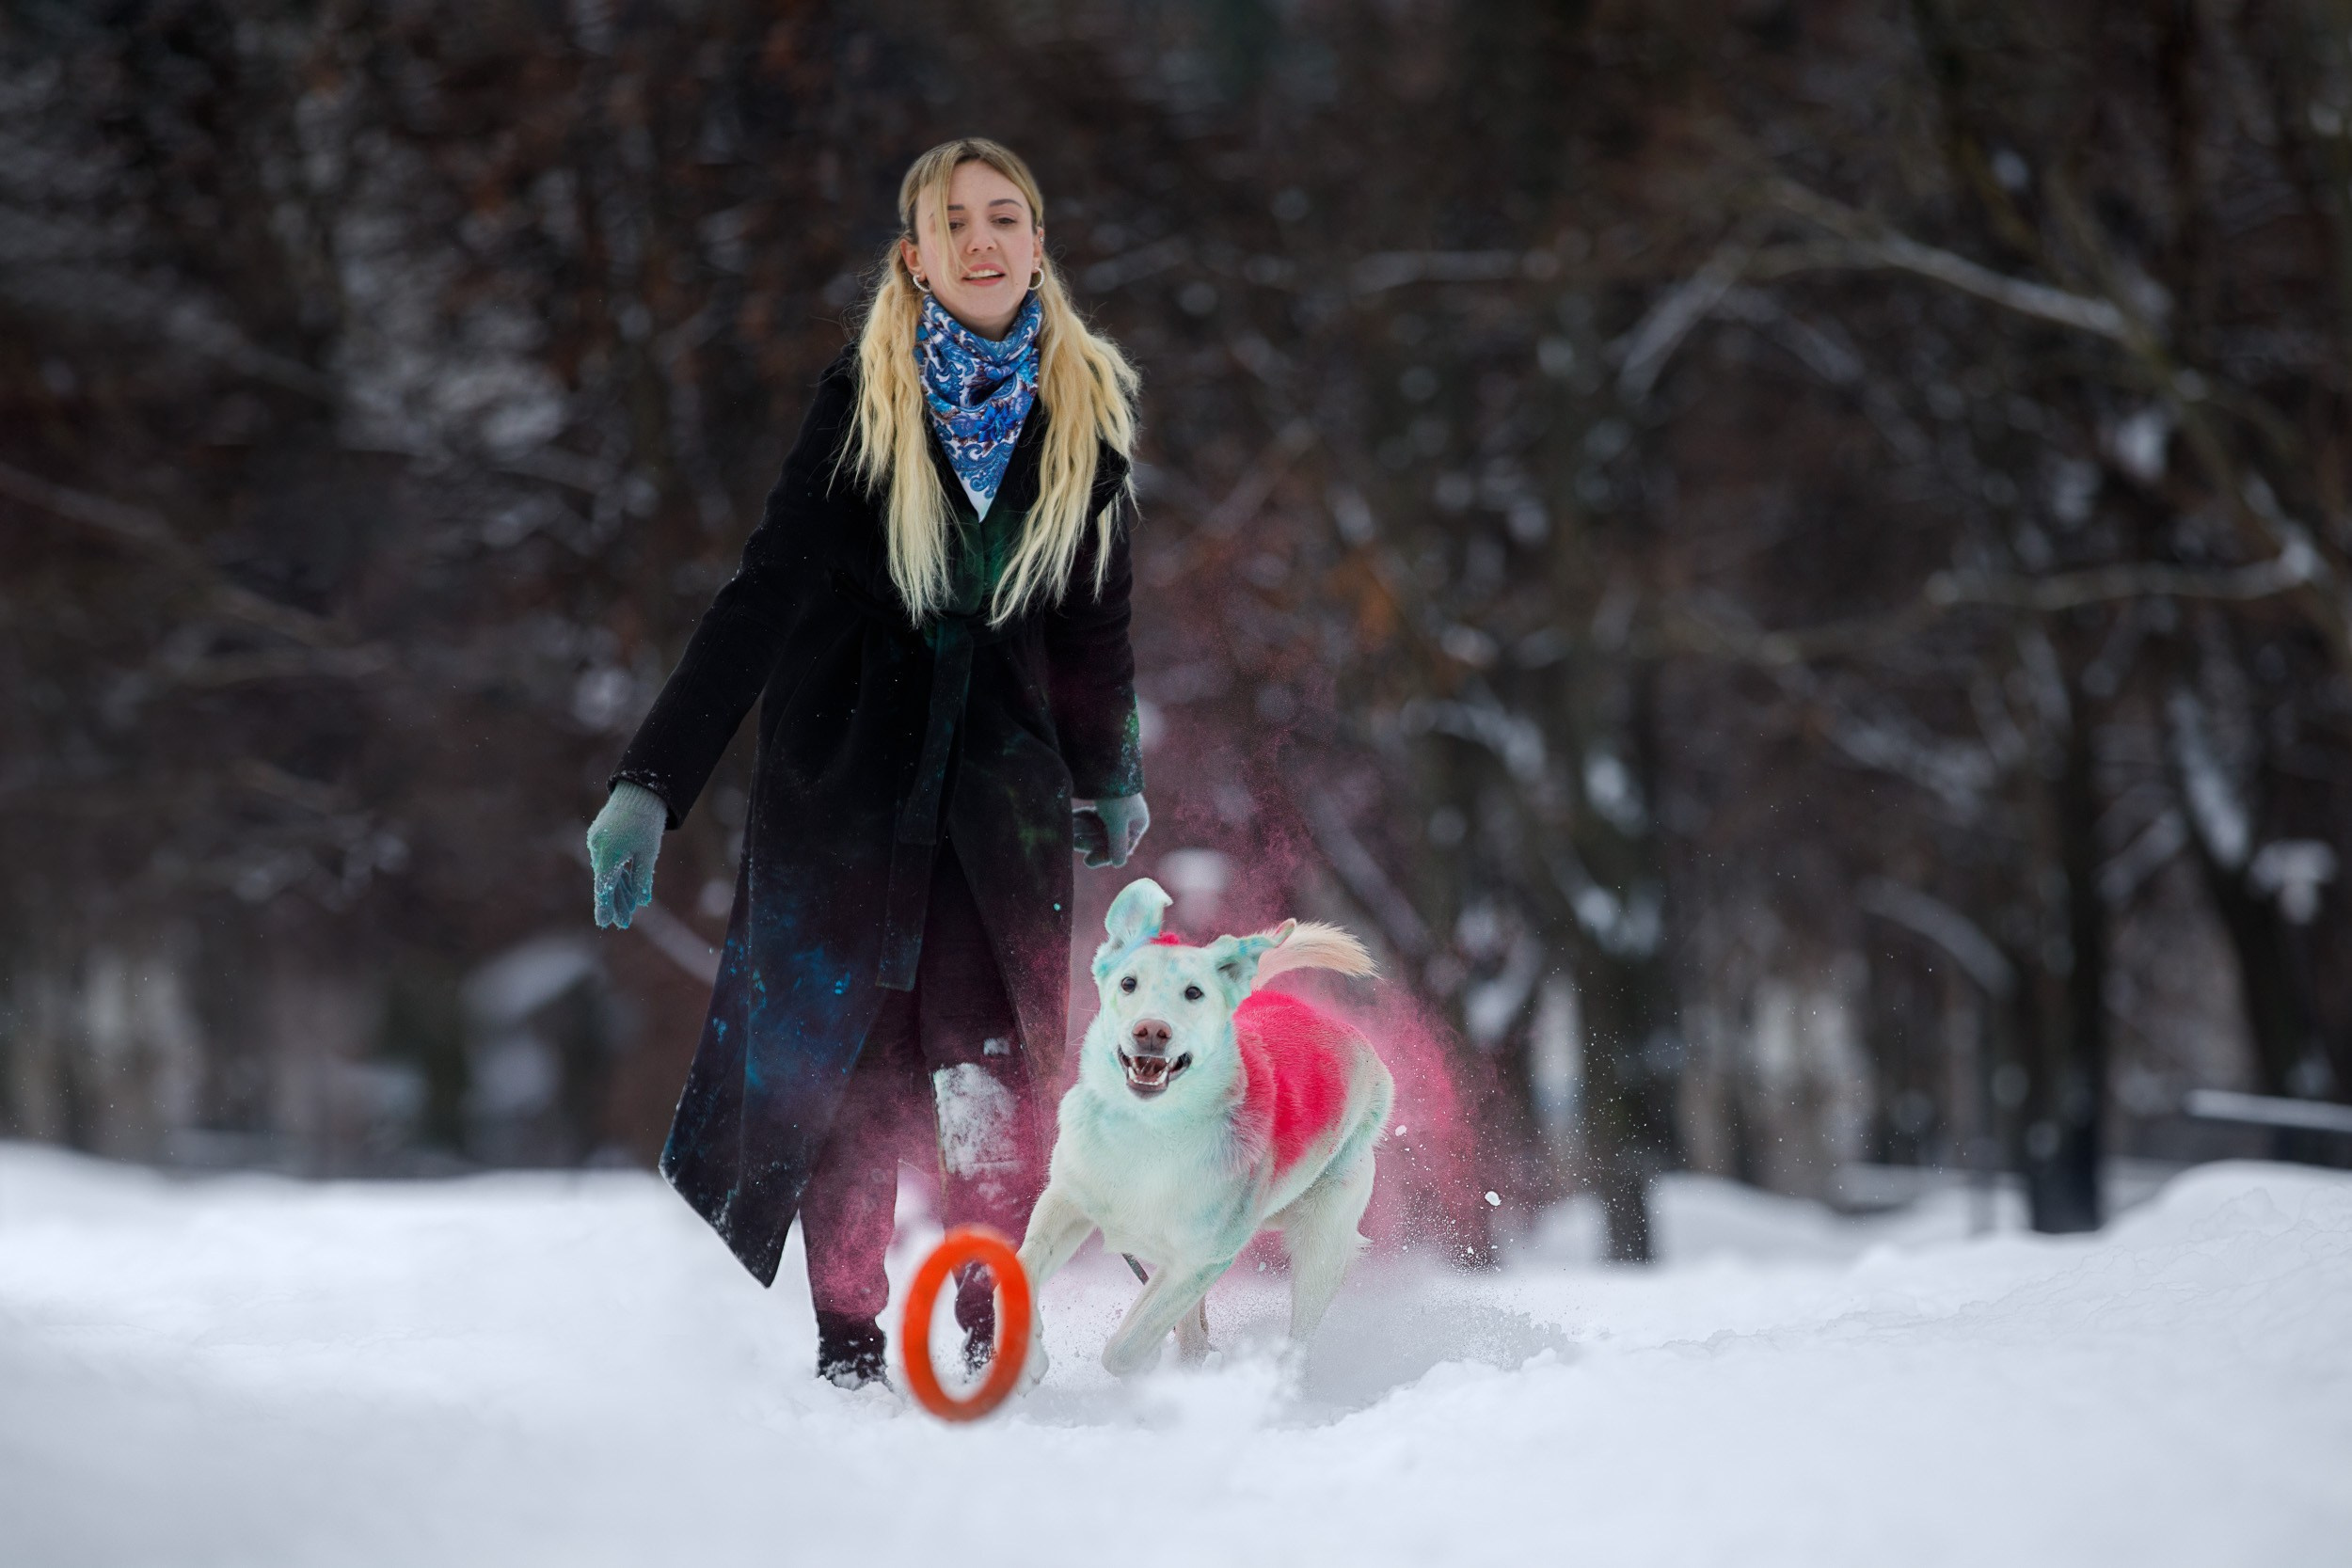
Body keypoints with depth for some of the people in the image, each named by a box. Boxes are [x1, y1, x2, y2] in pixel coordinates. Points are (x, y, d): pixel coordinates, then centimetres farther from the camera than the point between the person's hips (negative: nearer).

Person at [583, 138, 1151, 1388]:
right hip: (847, 758, -2)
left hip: (1006, 767, 2)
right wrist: (650, 782, -19)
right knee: (837, 1052, -2)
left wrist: (1109, 780, 25)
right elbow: (766, 594, -12)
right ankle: (846, 1343, 8)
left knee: (999, 1062, -7)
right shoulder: (863, 399, -8)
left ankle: (994, 1334, 3)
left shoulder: (1087, 406, 2)